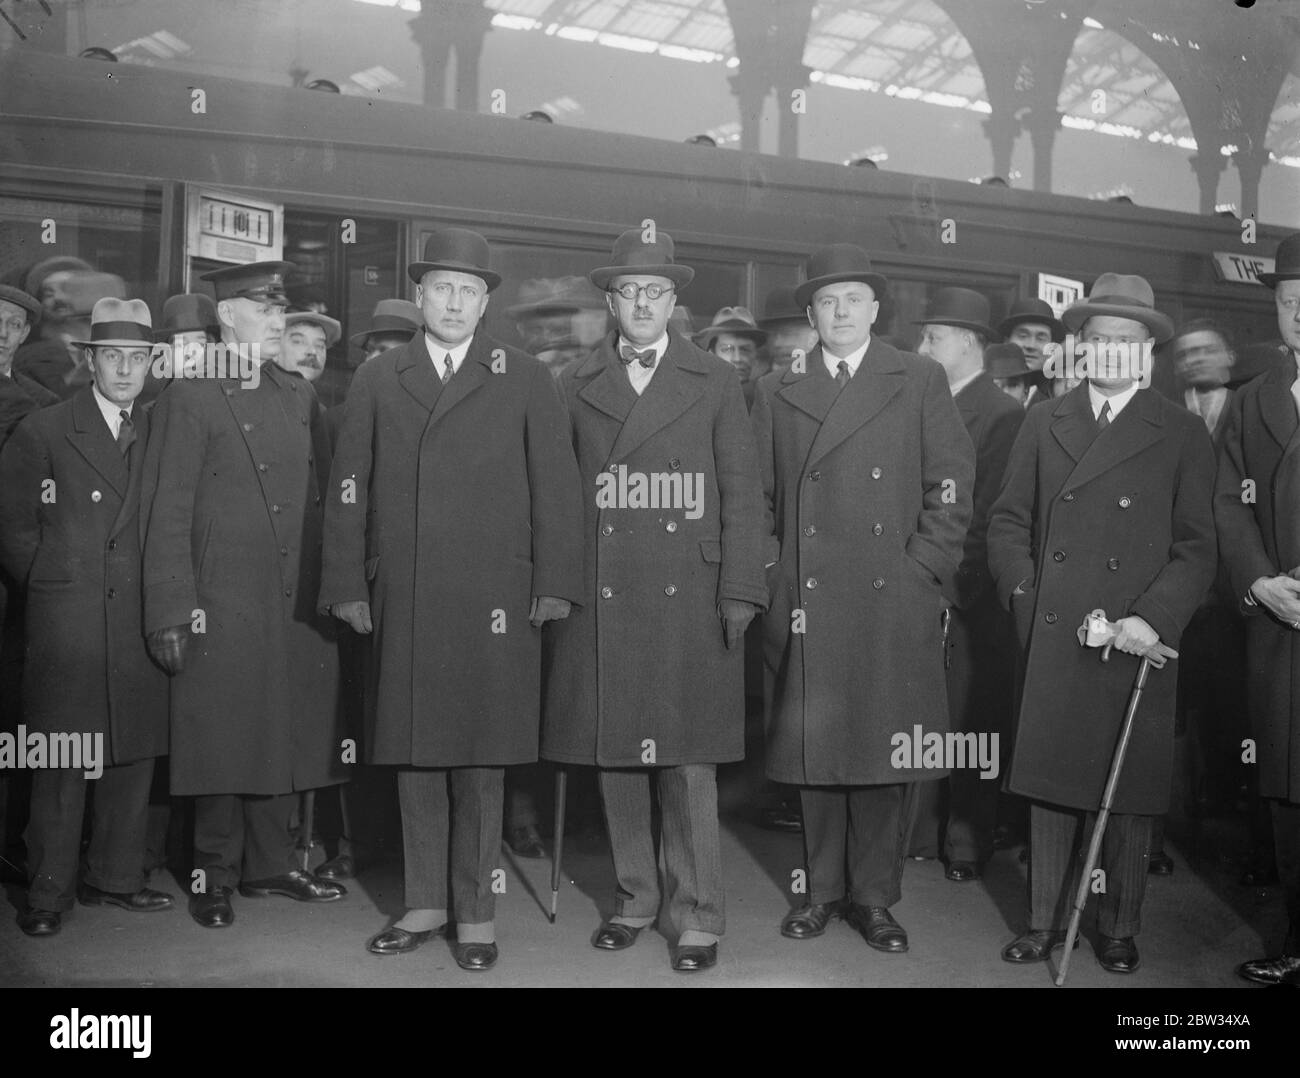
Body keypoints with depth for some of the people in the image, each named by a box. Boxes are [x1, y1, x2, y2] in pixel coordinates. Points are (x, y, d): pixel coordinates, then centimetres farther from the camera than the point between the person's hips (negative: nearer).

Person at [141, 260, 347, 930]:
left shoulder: (299, 398, 14)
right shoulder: (188, 400, -3)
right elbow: (166, 514, -7)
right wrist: (171, 612, -12)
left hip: (298, 605, 5)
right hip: (222, 606, -5)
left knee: (285, 738, 11)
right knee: (222, 742, 3)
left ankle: (269, 865, 26)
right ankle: (216, 875, 18)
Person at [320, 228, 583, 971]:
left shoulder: (526, 380, 7)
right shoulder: (377, 380, 12)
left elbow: (556, 487, 2)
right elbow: (349, 489, 9)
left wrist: (554, 584, -5)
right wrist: (348, 586, 3)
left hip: (493, 603, -2)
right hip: (401, 602, 2)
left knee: (481, 760, 2)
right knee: (413, 753, 8)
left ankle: (477, 911, 15)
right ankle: (426, 904, 21)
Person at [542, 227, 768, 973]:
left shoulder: (716, 382, 7)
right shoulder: (577, 386, 10)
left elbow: (742, 493, 3)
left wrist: (740, 594, -4)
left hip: (689, 599, -2)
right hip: (601, 599, 2)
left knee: (689, 763, 0)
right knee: (614, 757, 8)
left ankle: (697, 917, 11)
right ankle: (635, 899, 23)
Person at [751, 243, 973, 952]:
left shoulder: (920, 382, 8)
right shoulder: (777, 391, 12)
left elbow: (952, 486, 4)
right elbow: (758, 496, 11)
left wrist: (921, 572, -5)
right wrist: (775, 579, 2)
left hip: (895, 603, -1)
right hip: (807, 604, 1)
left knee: (886, 752, 2)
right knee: (813, 747, 5)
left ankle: (875, 897, 16)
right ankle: (824, 890, 20)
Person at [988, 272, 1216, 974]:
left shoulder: (1183, 435, 5)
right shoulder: (1042, 424, 11)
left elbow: (1197, 548, 1)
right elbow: (1008, 522, 11)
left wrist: (1151, 619, -13)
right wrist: (1028, 601, -3)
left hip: (1138, 642, -1)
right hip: (1052, 641, 2)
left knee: (1129, 790, 6)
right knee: (1050, 782, 7)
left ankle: (1119, 930, 22)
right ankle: (1045, 923, 19)